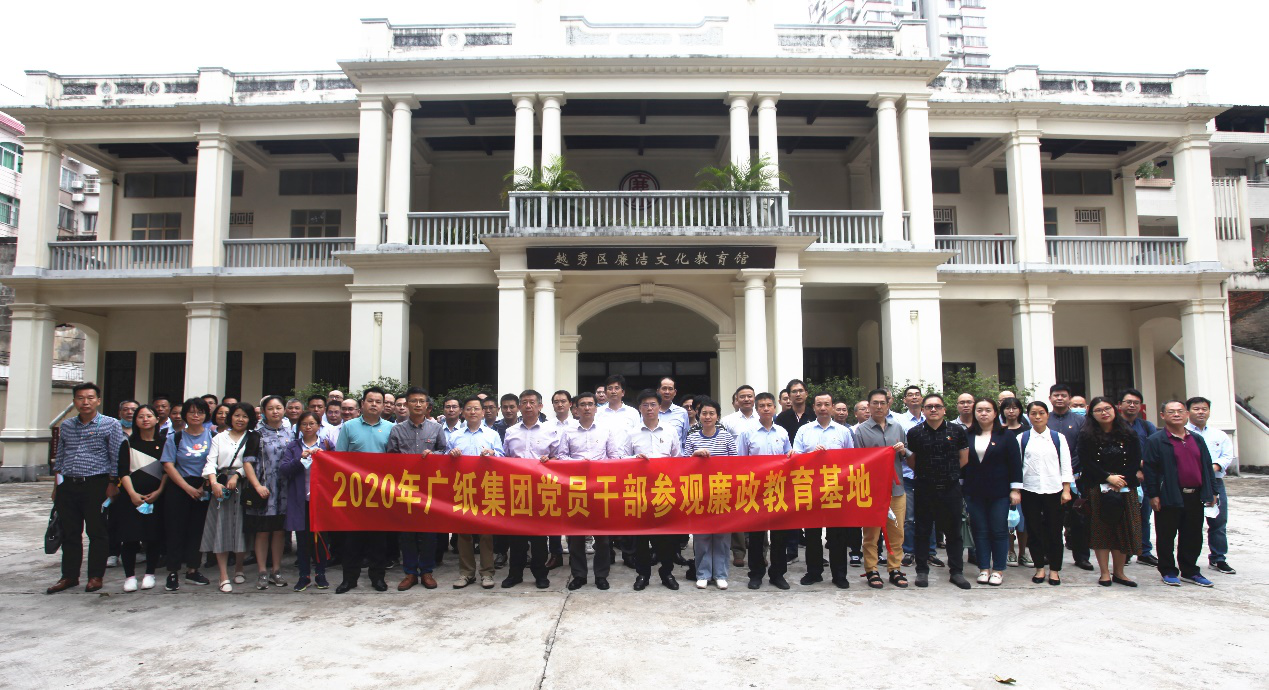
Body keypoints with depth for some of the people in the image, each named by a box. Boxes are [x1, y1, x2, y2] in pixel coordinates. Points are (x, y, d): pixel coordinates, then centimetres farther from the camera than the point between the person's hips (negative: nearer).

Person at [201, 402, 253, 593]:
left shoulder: (253, 438, 9)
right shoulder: (219, 438, 15)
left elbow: (252, 462, -1)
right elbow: (211, 462, 4)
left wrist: (236, 476, -15)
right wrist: (214, 483, -12)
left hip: (243, 485, -1)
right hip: (220, 486, 1)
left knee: (242, 527, 0)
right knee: (221, 529, -3)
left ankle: (239, 569, 20)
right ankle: (224, 577, -1)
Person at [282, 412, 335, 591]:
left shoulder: (327, 445, 7)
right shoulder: (293, 447, 8)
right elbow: (284, 469, -2)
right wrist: (301, 459, -15)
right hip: (300, 499, 1)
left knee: (321, 536, 4)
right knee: (302, 538, 6)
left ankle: (320, 574, 16)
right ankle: (304, 575, 16)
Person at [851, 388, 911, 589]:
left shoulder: (897, 428, 14)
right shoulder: (861, 430, 2)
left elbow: (908, 455, 20)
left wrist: (903, 451, -3)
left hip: (896, 487, 3)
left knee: (896, 531, 5)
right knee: (871, 531, 2)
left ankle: (895, 569, 16)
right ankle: (871, 571, 11)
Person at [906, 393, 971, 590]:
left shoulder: (956, 431, 2)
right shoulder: (914, 432, 0)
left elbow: (964, 459, 10)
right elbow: (911, 461, 8)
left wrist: (949, 472, 7)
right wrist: (925, 473, 4)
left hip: (951, 488, 1)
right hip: (924, 489, -1)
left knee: (953, 531, 7)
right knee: (923, 531, 5)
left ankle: (956, 571, 18)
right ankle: (922, 571, 15)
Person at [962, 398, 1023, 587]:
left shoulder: (1005, 436, 0)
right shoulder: (966, 435, 4)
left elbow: (1015, 463, -1)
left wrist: (1015, 489, -5)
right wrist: (959, 486, 7)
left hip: (999, 493, -2)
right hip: (974, 492, 2)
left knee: (999, 531, 2)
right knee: (980, 531, 6)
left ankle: (998, 570, 11)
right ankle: (984, 568, 14)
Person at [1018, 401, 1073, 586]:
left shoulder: (1058, 438, 7)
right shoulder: (1022, 438, 5)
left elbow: (1066, 465, 5)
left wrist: (1066, 490, -2)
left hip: (1054, 490, 0)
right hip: (1030, 490, 0)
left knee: (1054, 530, 4)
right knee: (1034, 530, 5)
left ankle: (1054, 569, 15)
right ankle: (1039, 567, 17)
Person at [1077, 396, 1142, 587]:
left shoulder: (1128, 435, 5)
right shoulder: (1086, 435, -2)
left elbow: (1135, 461, 1)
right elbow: (1086, 462, -7)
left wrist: (1121, 480, -11)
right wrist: (1108, 478, -14)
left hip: (1125, 488, 2)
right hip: (1098, 489, -2)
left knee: (1123, 530, 4)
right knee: (1101, 529, 0)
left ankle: (1119, 572, 15)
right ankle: (1105, 573, 7)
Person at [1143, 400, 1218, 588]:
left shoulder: (1197, 439, 12)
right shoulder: (1156, 440, -6)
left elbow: (1207, 466, 16)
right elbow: (1149, 469, -9)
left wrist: (1211, 491, 11)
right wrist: (1153, 495, -14)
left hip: (1195, 496, 5)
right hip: (1169, 498, -5)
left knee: (1193, 537, 12)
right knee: (1166, 537, 4)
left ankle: (1190, 571, 25)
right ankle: (1168, 572, 15)